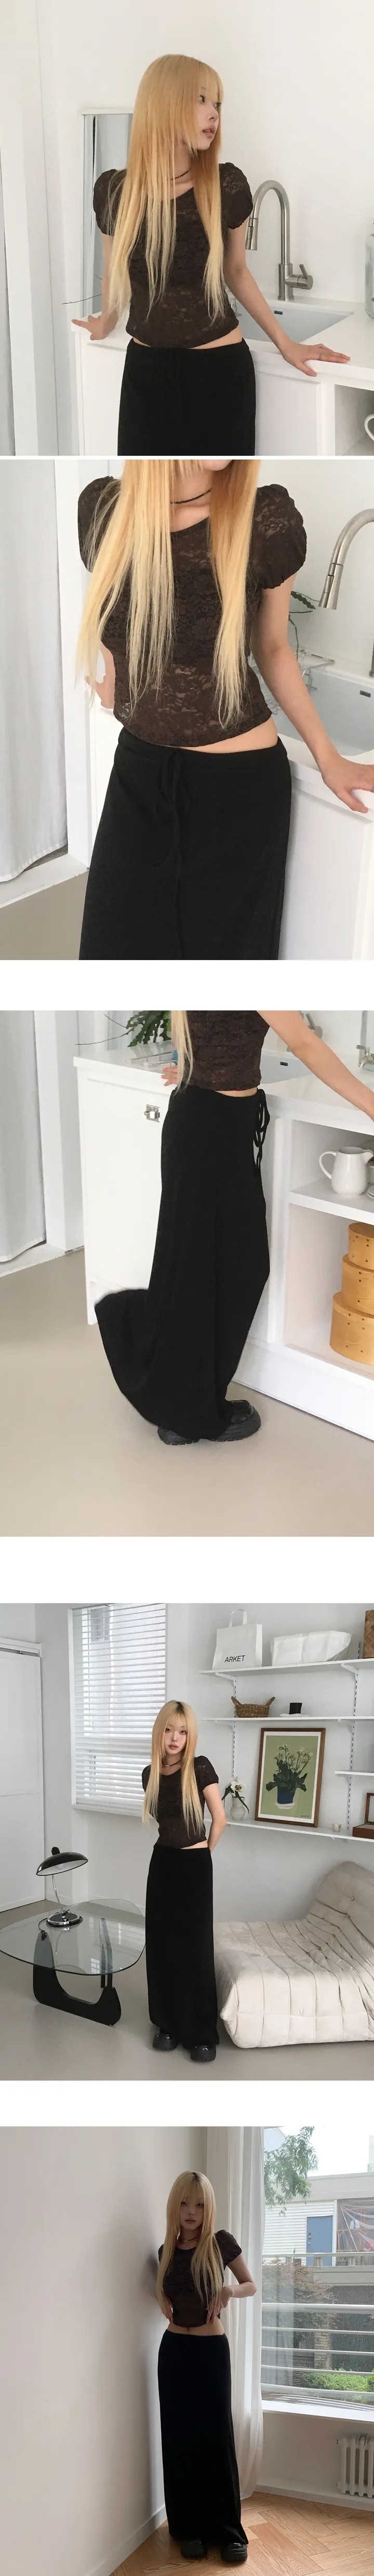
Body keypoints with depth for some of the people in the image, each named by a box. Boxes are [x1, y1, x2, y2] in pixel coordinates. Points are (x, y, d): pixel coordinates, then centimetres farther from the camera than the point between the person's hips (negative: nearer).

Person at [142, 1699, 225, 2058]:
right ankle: (168, 2023, 21)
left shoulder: (200, 1768, -13)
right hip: (162, 1862, 5)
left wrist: (203, 1853, 4)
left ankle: (202, 2033, 7)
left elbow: (219, 1819, -7)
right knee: (161, 1942, 8)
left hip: (195, 1866, -5)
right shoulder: (151, 1774, 2)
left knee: (195, 1946, -1)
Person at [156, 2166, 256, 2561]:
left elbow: (251, 2286, 2)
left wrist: (230, 2290, -18)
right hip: (174, 2350, 3)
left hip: (212, 2350, -3)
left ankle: (228, 2531, 6)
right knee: (180, 2438, 4)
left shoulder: (221, 2242, -7)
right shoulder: (167, 2250, 3)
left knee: (216, 2437, -2)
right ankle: (189, 2528, 14)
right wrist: (163, 2299, -1)